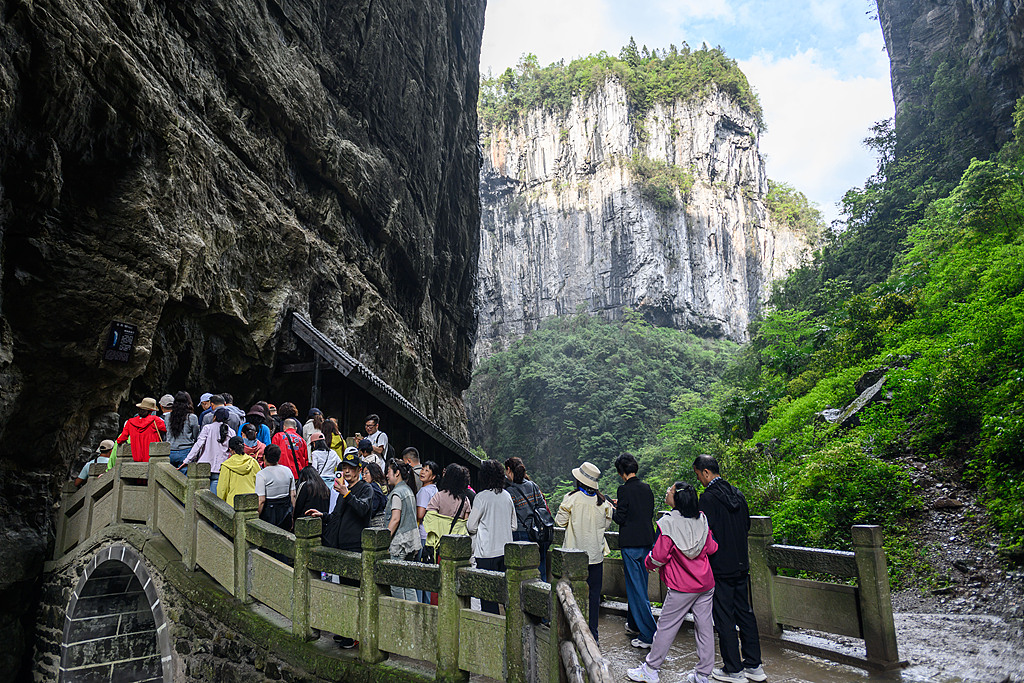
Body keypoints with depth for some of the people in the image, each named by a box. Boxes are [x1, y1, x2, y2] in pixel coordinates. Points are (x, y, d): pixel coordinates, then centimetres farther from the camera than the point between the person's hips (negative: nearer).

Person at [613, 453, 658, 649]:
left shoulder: (624, 489, -15)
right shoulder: (646, 489, 5)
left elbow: (619, 518, -15)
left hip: (631, 544, -7)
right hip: (647, 542, 7)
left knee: (636, 588, -1)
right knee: (639, 585, 20)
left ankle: (648, 634, -2)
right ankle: (634, 624, 34)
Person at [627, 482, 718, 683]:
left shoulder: (667, 524, -18)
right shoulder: (702, 519, -2)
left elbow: (659, 556, -15)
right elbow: (712, 548, 7)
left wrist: (648, 564, 6)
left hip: (682, 588, -5)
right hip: (706, 584, 5)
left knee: (666, 627, 5)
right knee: (704, 626, 11)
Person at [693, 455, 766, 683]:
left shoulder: (708, 497, -18)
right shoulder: (737, 493, 6)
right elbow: (747, 525, 14)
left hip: (720, 567, -8)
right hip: (741, 564, 8)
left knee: (724, 617, 3)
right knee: (744, 611, 16)